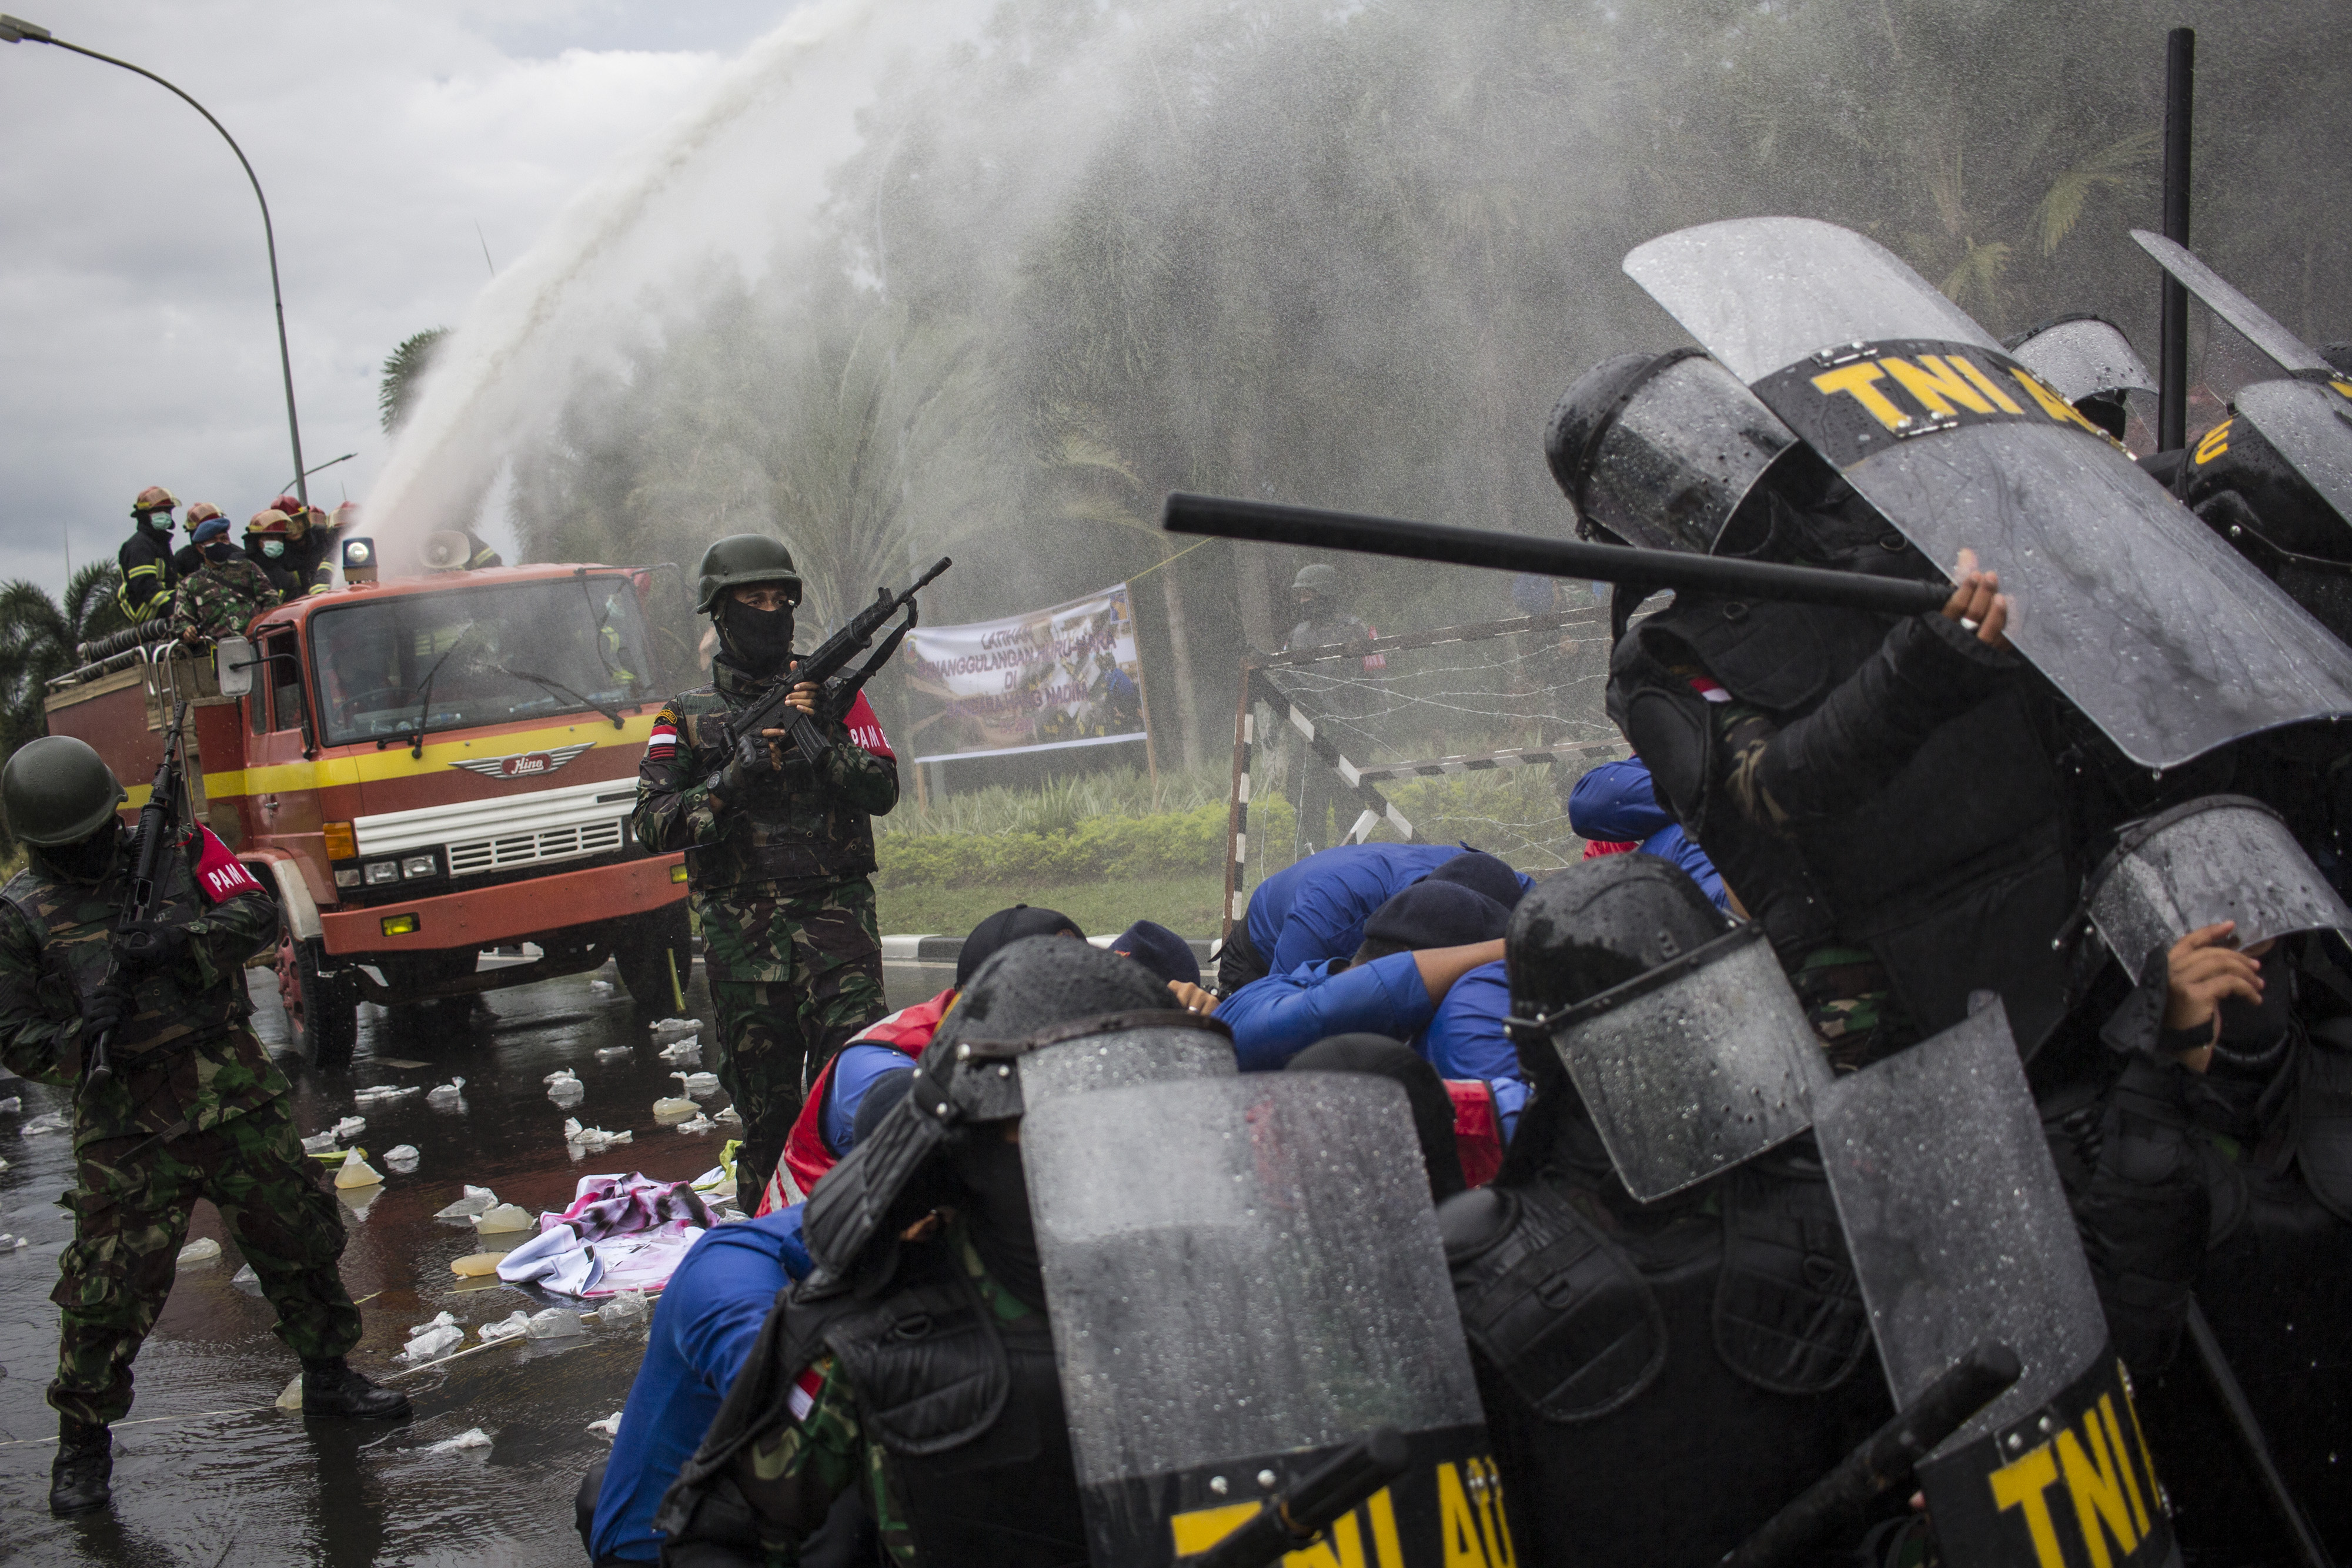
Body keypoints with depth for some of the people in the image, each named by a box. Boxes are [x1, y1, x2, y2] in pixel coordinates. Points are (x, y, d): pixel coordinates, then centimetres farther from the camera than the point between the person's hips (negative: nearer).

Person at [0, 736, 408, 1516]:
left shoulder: (179, 848, 3)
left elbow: (256, 914, -7)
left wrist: (181, 942, -24)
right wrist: (81, 1036, -22)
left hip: (233, 1088, 2)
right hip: (126, 1118, -2)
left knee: (297, 1232, 11)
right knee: (111, 1284, -3)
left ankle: (327, 1375, 32)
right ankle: (83, 1438, 15)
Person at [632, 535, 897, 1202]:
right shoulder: (687, 717, 10)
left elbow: (882, 789, 2)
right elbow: (653, 828, 0)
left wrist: (818, 743, -14)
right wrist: (735, 778, -13)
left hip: (835, 916, -1)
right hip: (741, 932, 1)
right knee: (765, 1108, 4)